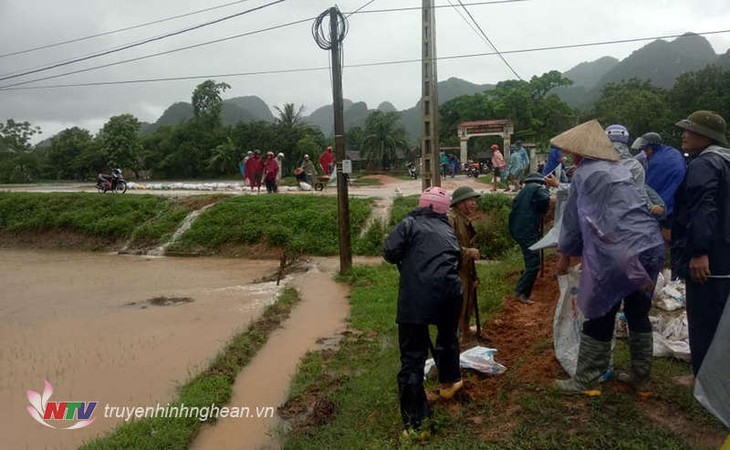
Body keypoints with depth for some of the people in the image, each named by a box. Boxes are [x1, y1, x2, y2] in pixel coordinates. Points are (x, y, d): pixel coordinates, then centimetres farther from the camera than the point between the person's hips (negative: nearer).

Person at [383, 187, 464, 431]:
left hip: (416, 295, -5)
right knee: (448, 337, 32)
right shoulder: (448, 230, 20)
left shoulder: (410, 223, 7)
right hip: (449, 290, 5)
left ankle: (414, 420, 5)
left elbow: (390, 252, -4)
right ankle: (449, 382, 55)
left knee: (412, 357, 2)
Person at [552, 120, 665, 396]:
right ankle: (641, 378, 28)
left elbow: (573, 217, 5)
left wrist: (565, 254, 17)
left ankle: (586, 382, 12)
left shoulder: (584, 173, -1)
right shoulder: (619, 169, 19)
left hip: (620, 253, -7)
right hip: (652, 247, 7)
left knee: (600, 317, 2)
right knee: (638, 313, 18)